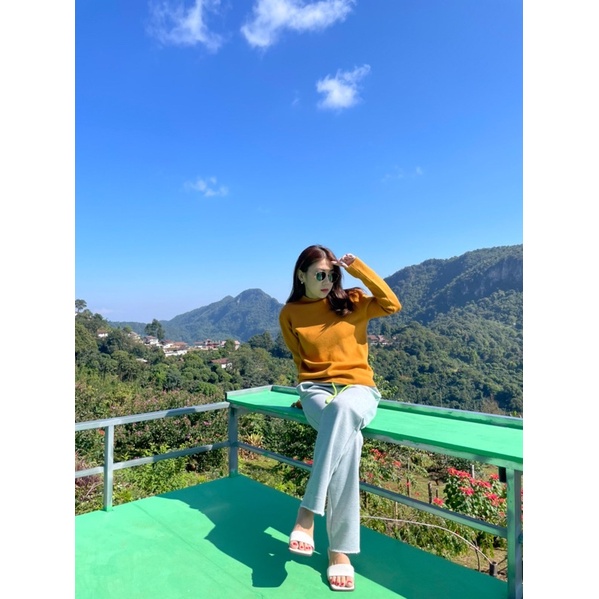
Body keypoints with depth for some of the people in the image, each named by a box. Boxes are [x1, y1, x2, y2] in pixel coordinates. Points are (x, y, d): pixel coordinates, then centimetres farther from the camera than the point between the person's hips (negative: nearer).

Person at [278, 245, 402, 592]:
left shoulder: (350, 301, 4)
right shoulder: (290, 314, 5)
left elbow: (393, 305, -8)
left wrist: (360, 269, -9)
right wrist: (313, 390, 4)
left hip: (358, 388, 0)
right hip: (316, 389, 0)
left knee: (343, 408, -39)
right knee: (348, 438, -33)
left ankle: (308, 512, -29)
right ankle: (340, 549, -23)